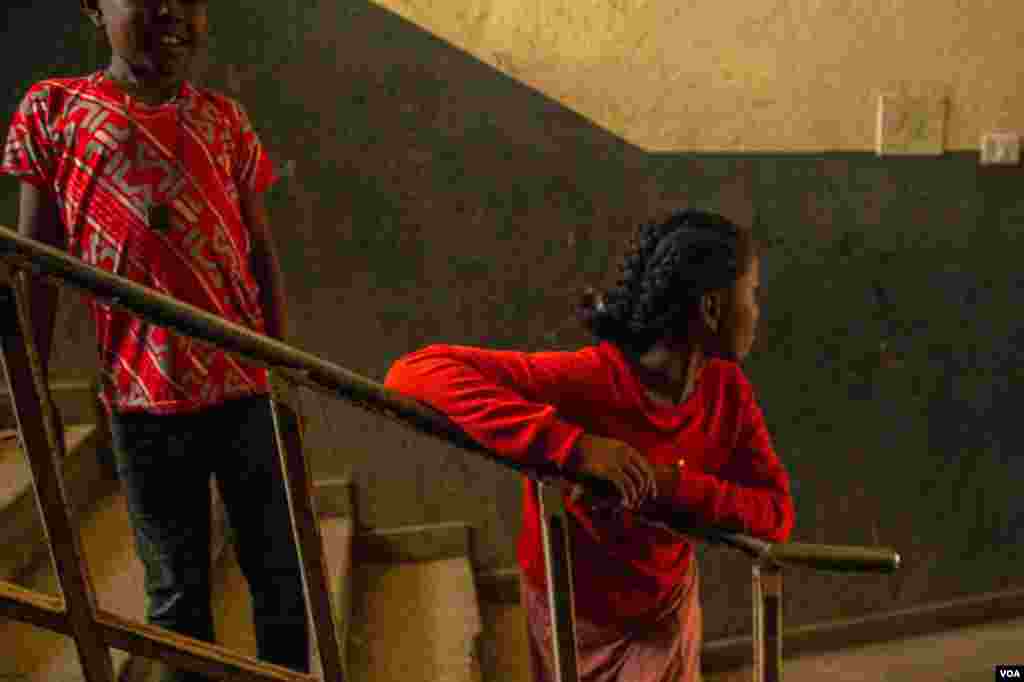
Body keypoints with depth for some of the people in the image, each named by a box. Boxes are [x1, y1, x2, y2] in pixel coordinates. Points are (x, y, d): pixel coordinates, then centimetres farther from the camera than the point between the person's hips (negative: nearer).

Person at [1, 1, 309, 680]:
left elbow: (261, 251, 8)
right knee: (176, 588, 12)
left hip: (246, 384, 2)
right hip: (141, 397, -1)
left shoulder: (226, 117, 8)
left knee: (282, 572, 9)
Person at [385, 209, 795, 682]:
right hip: (577, 624, -4)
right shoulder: (584, 380, -34)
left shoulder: (727, 389, -14)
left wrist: (675, 485, -34)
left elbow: (777, 512, -15)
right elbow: (415, 374, -42)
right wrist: (575, 446, -49)